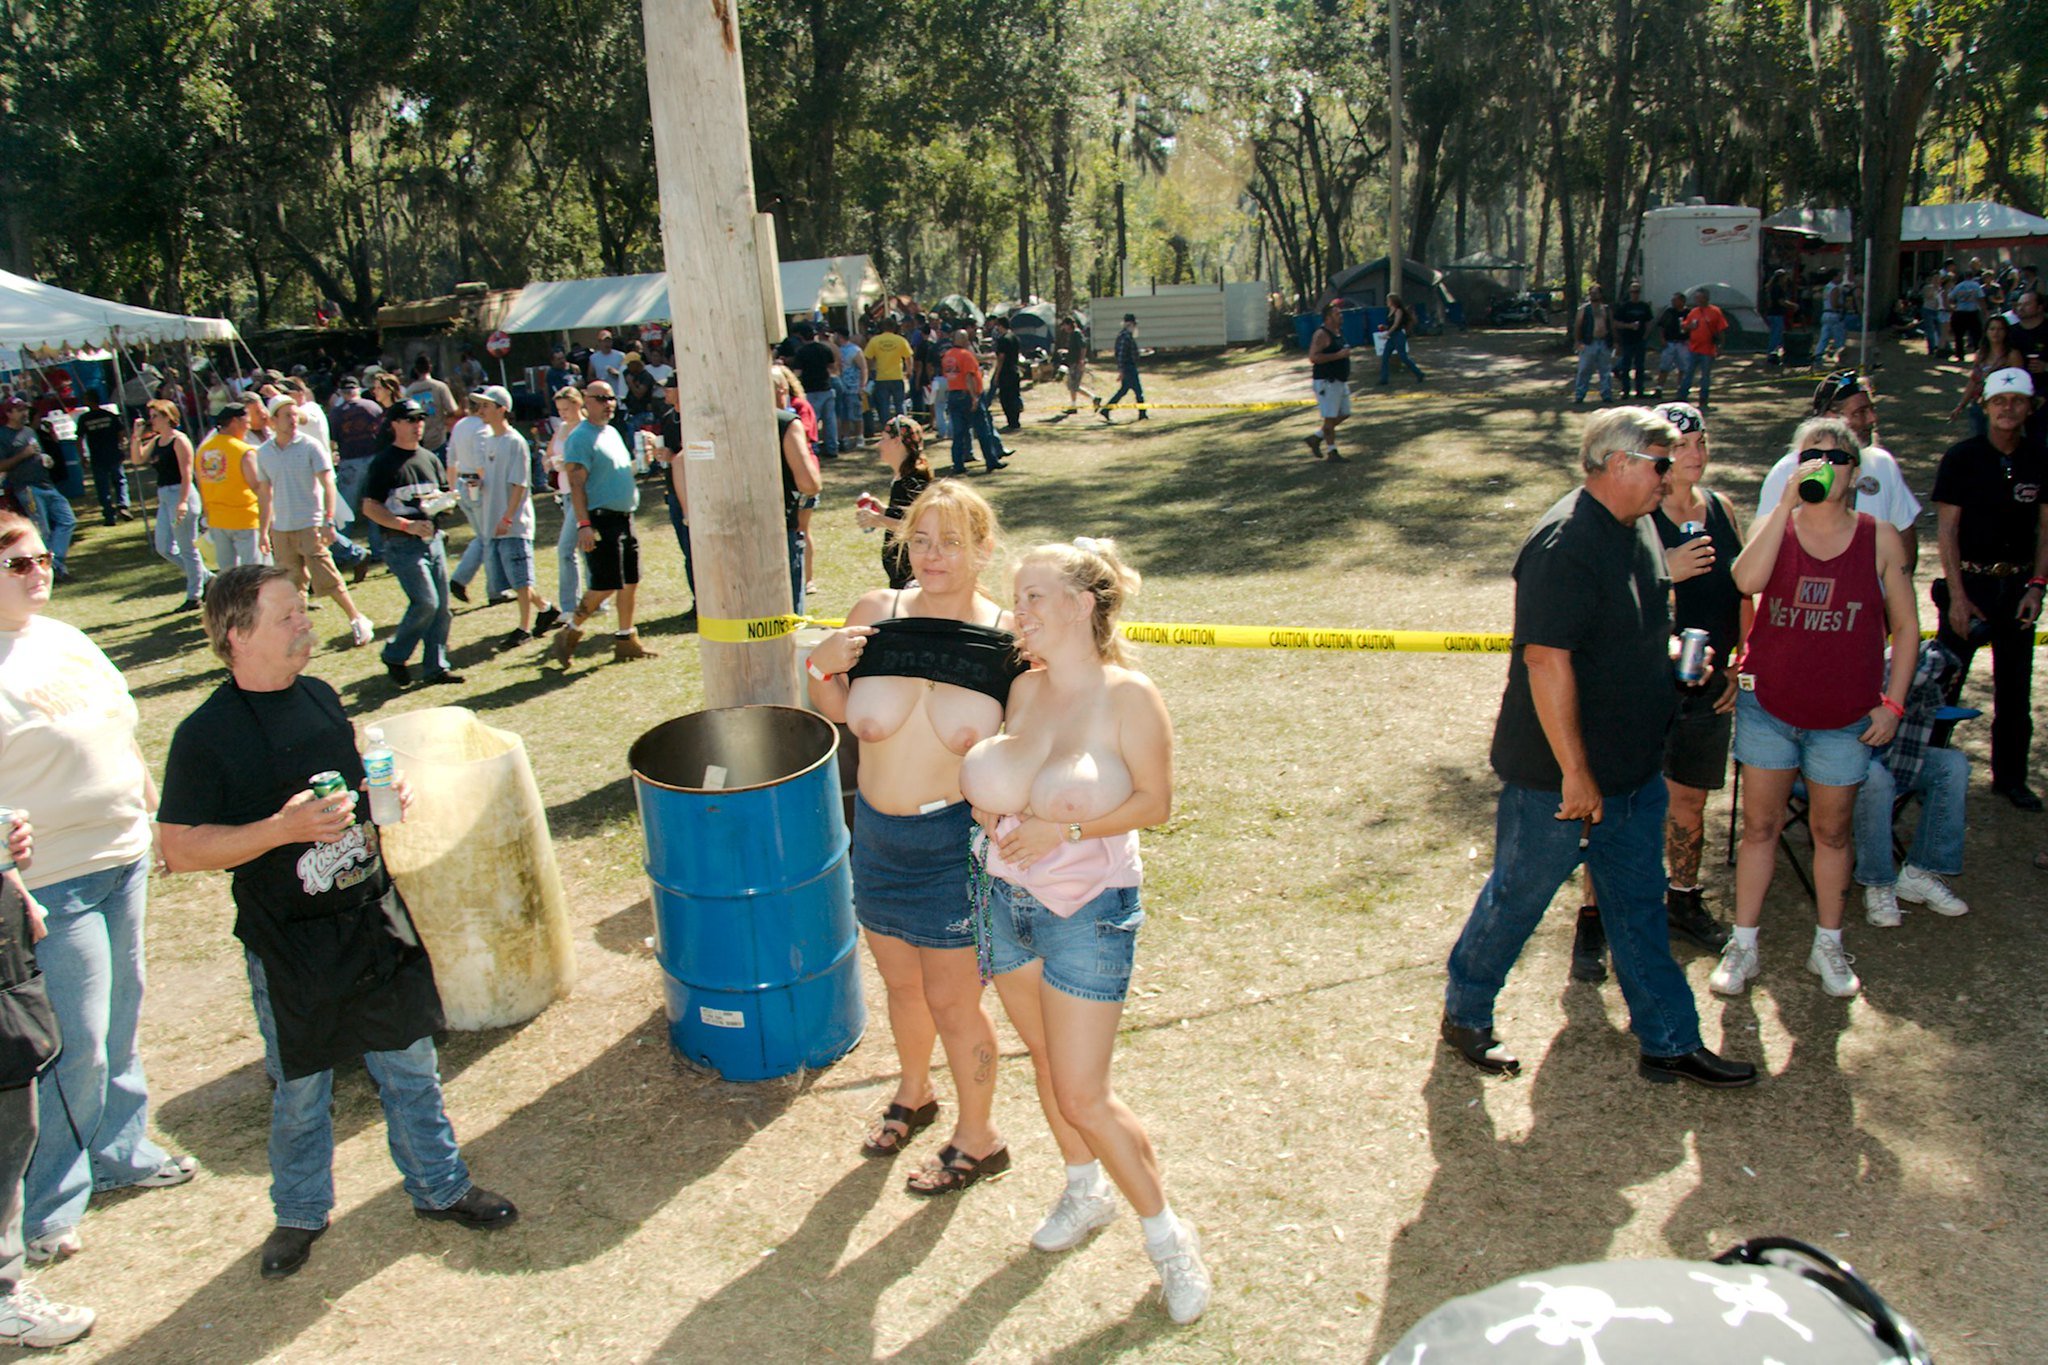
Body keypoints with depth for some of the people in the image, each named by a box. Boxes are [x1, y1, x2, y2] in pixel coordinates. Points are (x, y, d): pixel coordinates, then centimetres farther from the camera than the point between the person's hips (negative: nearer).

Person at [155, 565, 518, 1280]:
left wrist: (386, 794, -1)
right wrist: (283, 828, -25)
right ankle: (300, 1214, 35)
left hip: (374, 916, 5)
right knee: (300, 1091, 12)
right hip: (290, 944, -5)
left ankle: (440, 1186, 33)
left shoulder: (320, 697, 4)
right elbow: (179, 848, -14)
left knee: (411, 1065, 15)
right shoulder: (206, 735, -15)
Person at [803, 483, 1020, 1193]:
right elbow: (834, 710, 9)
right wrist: (824, 666, -10)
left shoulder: (1008, 637, -14)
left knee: (952, 999, 10)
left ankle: (978, 1139, 34)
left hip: (957, 840, -4)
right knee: (901, 981, 24)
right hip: (878, 833, 4)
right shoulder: (875, 612, -6)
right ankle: (913, 1094, 52)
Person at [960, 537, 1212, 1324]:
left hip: (1088, 910, -6)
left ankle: (1167, 1235, 19)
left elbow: (1155, 803, -13)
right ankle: (1085, 1190, 44)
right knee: (1045, 1061, 20)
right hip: (1006, 898, 6)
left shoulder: (1127, 696, -16)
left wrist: (1063, 830, -21)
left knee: (1083, 1097, -3)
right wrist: (986, 799, -9)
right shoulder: (1023, 688, 1)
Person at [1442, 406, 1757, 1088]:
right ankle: (1465, 1014, 29)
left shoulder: (1638, 526, 8)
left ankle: (1671, 1042, 29)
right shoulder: (1565, 544, -24)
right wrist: (1575, 772, -25)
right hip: (1557, 775, -9)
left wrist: (1671, 650, 9)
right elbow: (1547, 660, -28)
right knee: (1519, 895, 8)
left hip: (1634, 768, 9)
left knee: (1639, 903, 17)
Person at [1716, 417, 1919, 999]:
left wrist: (1892, 701, -1)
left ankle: (1828, 946, 29)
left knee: (1832, 830, 13)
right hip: (1769, 705, 0)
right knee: (1760, 825, 7)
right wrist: (1788, 501, -26)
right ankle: (1743, 945, 18)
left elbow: (1905, 626, 5)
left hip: (1846, 718, 0)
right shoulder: (1775, 525, -2)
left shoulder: (1880, 538, -1)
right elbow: (1746, 579, -25)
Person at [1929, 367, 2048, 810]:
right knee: (1944, 682, -3)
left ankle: (2010, 776, 24)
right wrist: (1957, 595, -12)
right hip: (1969, 580, -3)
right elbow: (1947, 531, -7)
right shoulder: (1962, 458, -6)